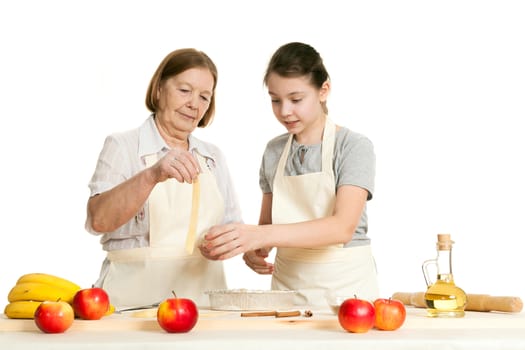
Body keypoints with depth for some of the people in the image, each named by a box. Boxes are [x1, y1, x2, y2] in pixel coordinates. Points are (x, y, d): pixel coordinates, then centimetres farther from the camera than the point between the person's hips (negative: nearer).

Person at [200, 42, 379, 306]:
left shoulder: (354, 147, -8)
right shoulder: (274, 152, 7)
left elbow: (343, 227, -21)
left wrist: (260, 235, -31)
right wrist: (255, 250, -8)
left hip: (345, 286, -3)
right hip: (287, 284, 3)